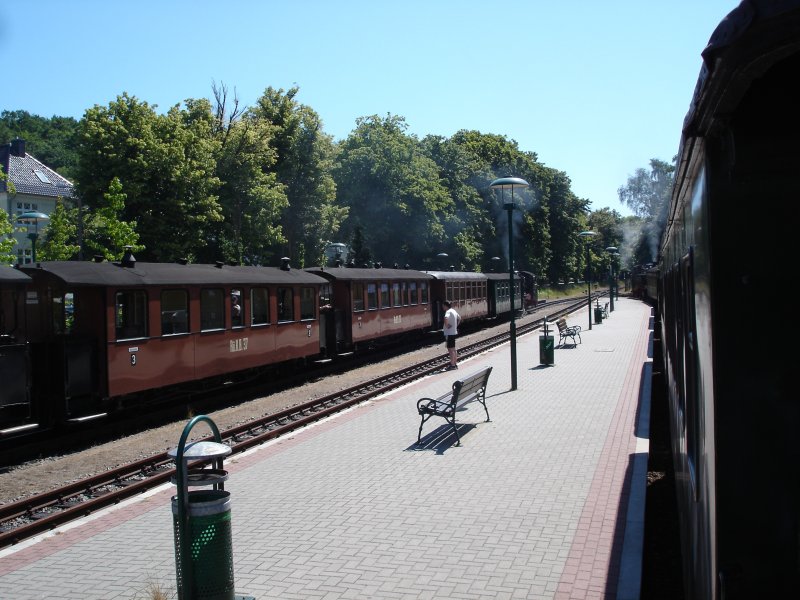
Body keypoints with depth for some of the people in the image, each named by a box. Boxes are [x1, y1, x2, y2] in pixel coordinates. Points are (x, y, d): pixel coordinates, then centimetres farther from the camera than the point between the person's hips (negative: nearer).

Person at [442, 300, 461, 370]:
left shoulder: (448, 312, -17)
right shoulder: (453, 311, 11)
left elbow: (446, 318, -38)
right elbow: (459, 318, 27)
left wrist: (446, 325, -22)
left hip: (449, 333, -9)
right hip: (454, 332, 9)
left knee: (450, 349, -4)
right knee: (453, 349, 17)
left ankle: (452, 365, -2)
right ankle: (455, 363, 24)